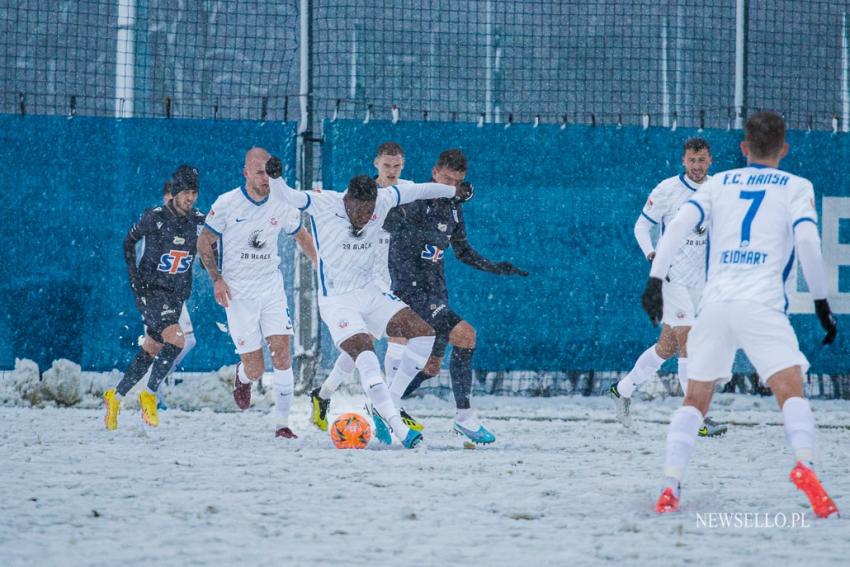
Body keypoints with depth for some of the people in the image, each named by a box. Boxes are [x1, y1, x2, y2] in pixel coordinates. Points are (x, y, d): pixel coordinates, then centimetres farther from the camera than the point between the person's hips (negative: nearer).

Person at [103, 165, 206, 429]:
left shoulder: (200, 221, -2)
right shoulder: (154, 218, -13)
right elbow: (130, 240, 3)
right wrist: (133, 275, -4)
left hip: (176, 296, 5)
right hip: (150, 291, -5)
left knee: (150, 352, 12)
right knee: (176, 341, -24)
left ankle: (116, 396, 28)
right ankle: (149, 395, -10)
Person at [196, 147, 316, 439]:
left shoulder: (282, 205, 1)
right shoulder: (227, 204, -8)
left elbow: (301, 236, 19)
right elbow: (204, 242, 1)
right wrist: (217, 279, -10)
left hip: (271, 290, 2)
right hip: (238, 294, -2)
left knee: (282, 356, -13)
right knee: (255, 370, -5)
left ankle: (282, 423, -2)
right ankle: (242, 377, 34)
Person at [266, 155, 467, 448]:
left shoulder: (382, 201, -3)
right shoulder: (323, 204, -17)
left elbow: (414, 190, 14)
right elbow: (287, 196, -29)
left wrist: (454, 191, 28)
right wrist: (275, 178, -52)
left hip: (369, 293, 6)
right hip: (336, 301, -6)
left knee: (423, 333, -8)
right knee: (365, 352, -27)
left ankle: (382, 407, 0)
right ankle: (396, 424, -28)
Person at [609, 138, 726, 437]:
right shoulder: (667, 190, -9)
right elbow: (642, 225, -3)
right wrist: (651, 254, -19)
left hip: (698, 278, 6)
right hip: (672, 276, -6)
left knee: (668, 346, 12)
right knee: (689, 342, -14)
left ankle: (623, 390, 31)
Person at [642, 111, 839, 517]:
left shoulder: (718, 183, 19)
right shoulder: (796, 187, 11)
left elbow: (678, 225, 5)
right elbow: (807, 241, -5)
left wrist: (655, 280, 4)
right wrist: (821, 301, 0)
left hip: (715, 302, 3)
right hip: (761, 303, -3)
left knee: (696, 401, 13)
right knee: (790, 390, -12)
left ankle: (670, 487, 2)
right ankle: (804, 464, -38)